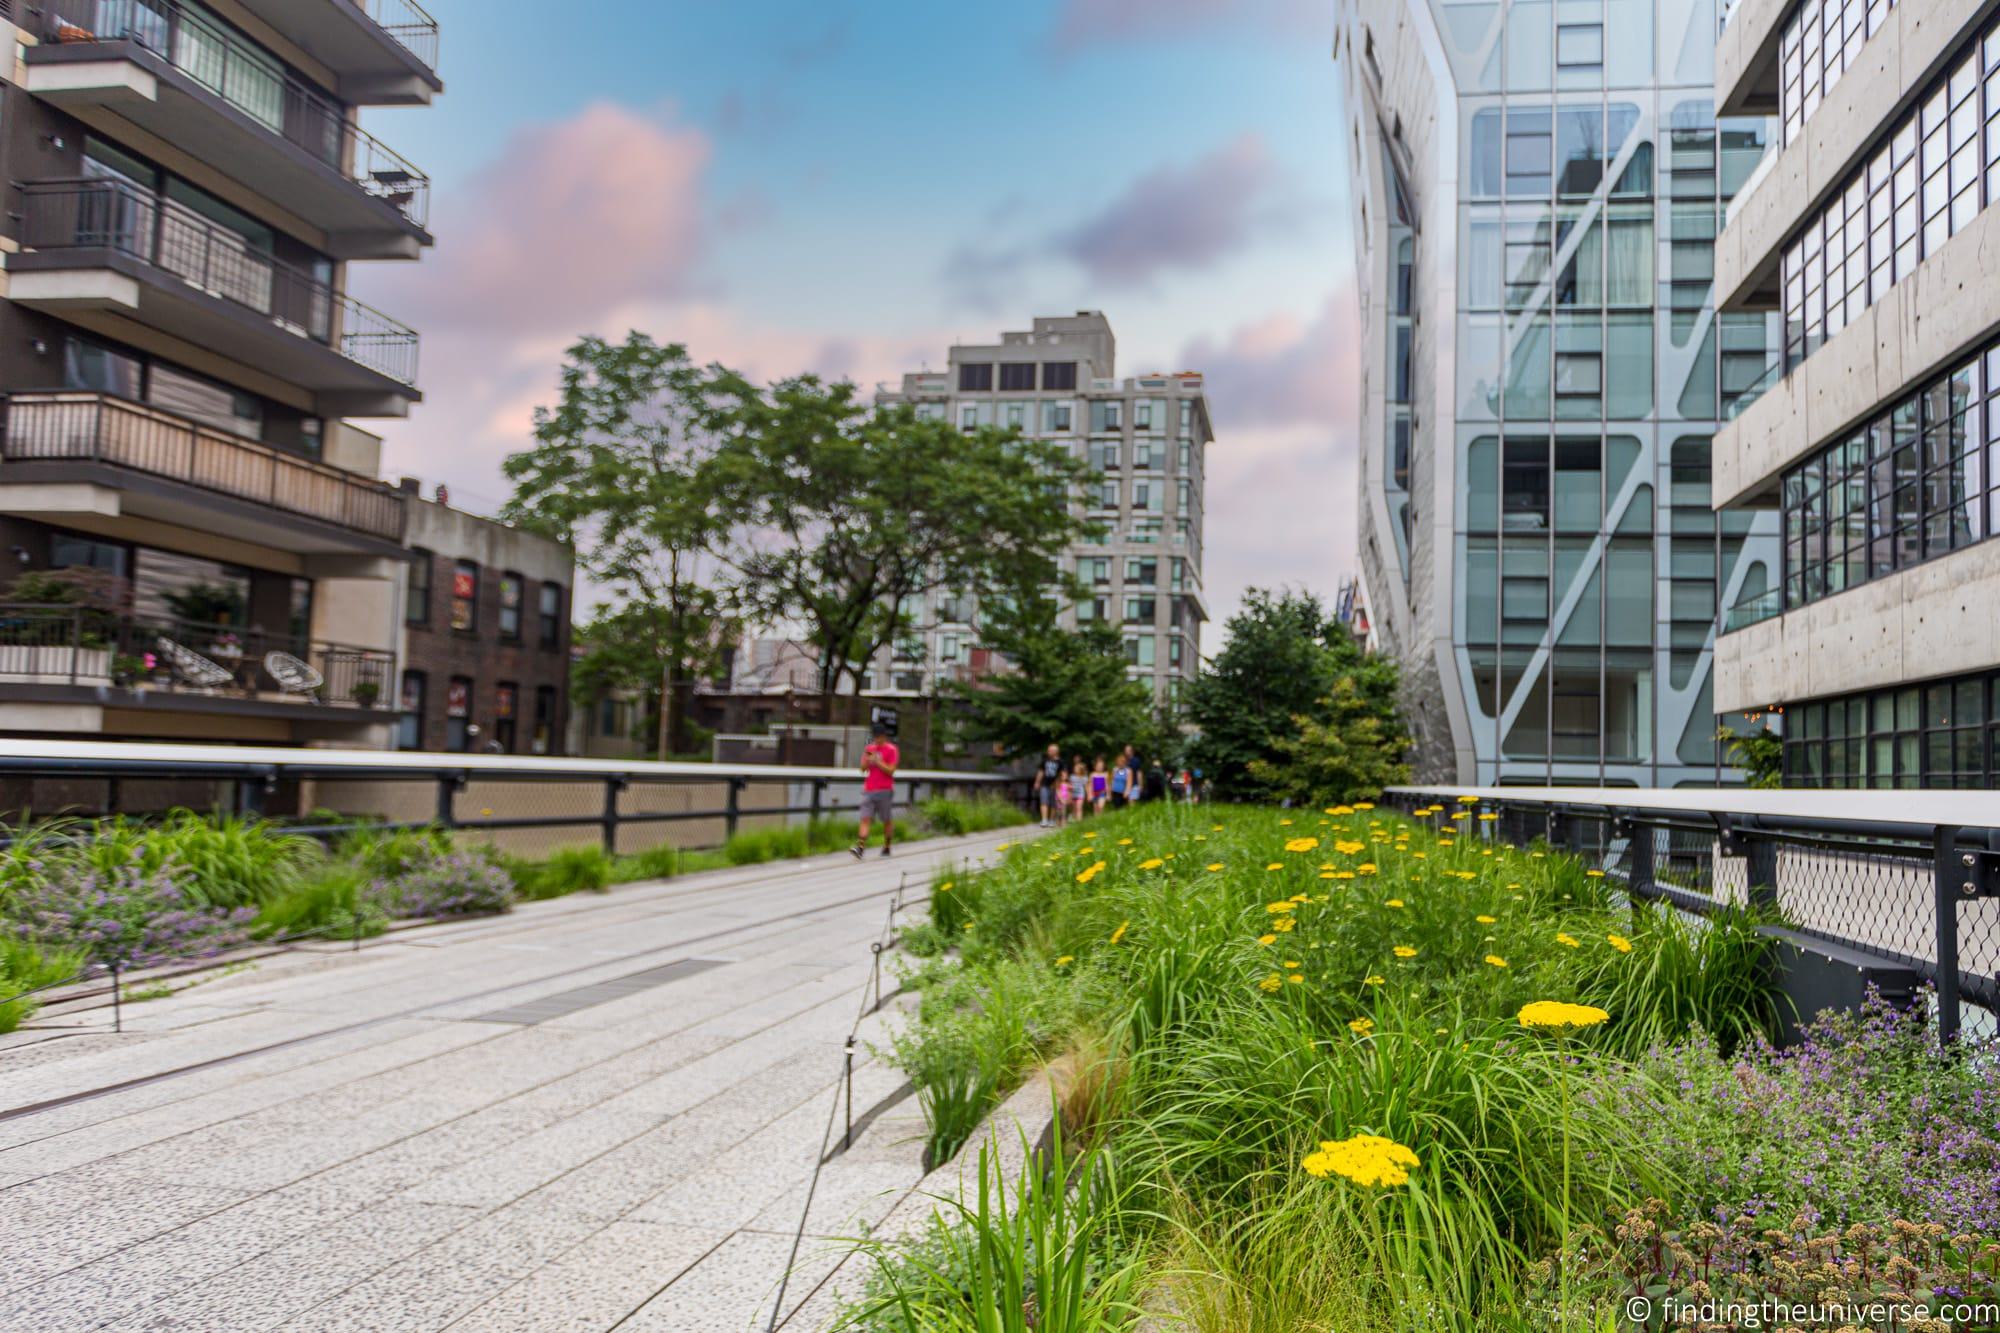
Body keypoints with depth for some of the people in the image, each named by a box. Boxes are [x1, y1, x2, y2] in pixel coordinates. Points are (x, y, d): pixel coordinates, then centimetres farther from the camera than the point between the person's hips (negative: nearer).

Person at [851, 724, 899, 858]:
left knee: (887, 821, 6)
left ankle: (887, 847, 20)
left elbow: (890, 771, -10)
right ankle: (860, 848, -19)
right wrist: (866, 760, -3)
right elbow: (863, 769, 15)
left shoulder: (892, 750, -2)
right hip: (868, 790, 4)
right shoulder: (869, 749, 13)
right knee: (865, 819, -9)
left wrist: (877, 761, -16)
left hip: (885, 791, -4)